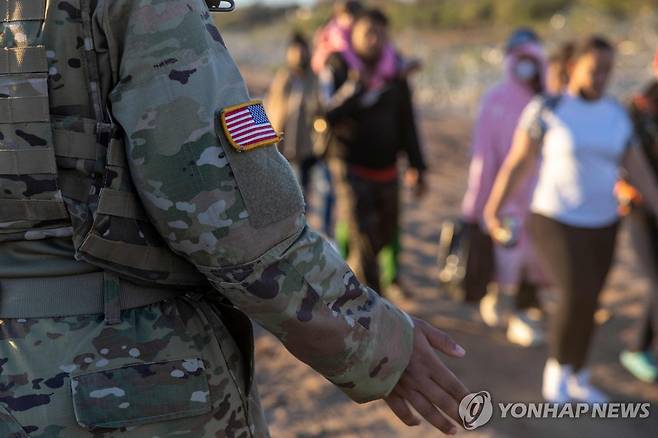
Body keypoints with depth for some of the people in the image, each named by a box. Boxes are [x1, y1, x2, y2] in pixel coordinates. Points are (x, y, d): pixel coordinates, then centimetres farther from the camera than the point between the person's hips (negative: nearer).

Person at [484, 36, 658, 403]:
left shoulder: (616, 115, 2)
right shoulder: (546, 109, -13)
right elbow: (517, 163, -8)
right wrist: (493, 209, -5)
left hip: (601, 224, 5)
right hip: (556, 222, -5)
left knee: (587, 303, 12)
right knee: (577, 297, -20)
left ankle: (576, 377, 31)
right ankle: (557, 365, 6)